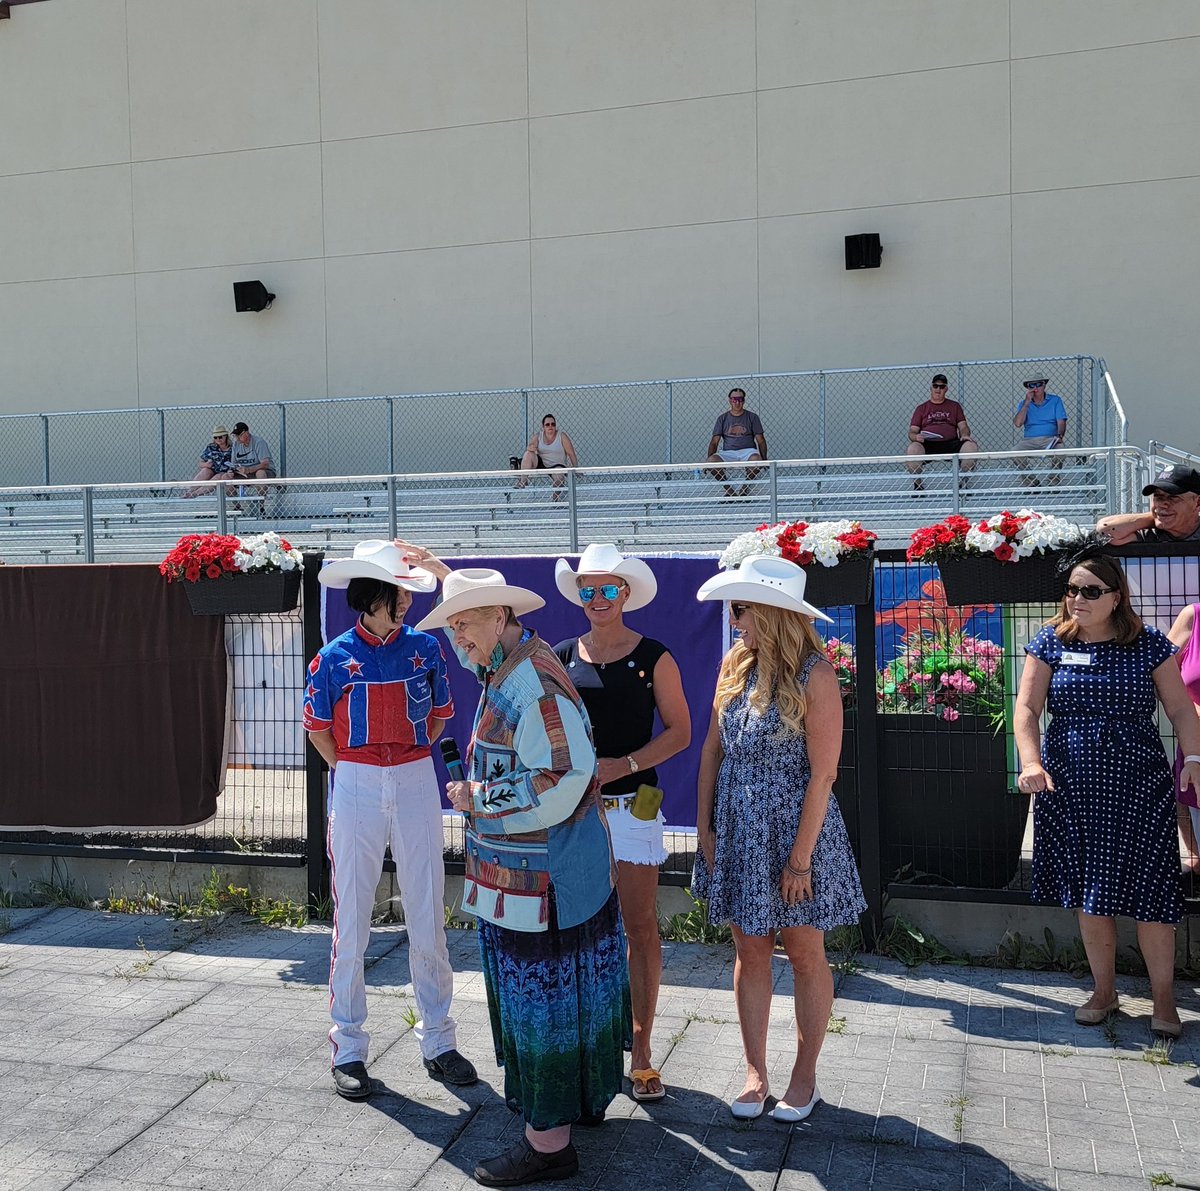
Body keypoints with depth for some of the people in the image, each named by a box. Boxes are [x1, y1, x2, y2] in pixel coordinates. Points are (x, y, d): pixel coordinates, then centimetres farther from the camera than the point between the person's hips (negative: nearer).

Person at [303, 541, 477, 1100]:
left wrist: (408, 762, 9)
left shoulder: (425, 648, 2)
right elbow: (318, 728, 7)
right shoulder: (335, 657, -3)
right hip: (355, 792, -1)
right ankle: (348, 1048, 17)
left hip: (417, 786, 2)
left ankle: (437, 1040, 19)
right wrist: (352, 771, 4)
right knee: (351, 918, 5)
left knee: (427, 917, 6)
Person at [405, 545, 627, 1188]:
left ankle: (549, 1139, 12)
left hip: (538, 876, -10)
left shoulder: (534, 684, -24)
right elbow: (478, 618, 31)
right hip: (529, 869, 10)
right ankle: (585, 1095, 37)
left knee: (540, 994, 0)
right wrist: (442, 574, 35)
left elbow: (560, 784, -28)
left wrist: (475, 797, -17)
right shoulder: (511, 661, 7)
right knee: (564, 989, 21)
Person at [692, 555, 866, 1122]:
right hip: (736, 829, 5)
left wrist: (800, 857, -16)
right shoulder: (735, 664, 1)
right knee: (749, 954, 13)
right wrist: (703, 826, 3)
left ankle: (805, 1076, 27)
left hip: (793, 826, -5)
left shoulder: (814, 675, -16)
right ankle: (755, 1074, 26)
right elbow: (713, 749, 7)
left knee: (805, 955, 10)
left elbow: (823, 774, -17)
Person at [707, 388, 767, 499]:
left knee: (756, 459, -37)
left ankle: (744, 488, -11)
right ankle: (729, 489, -10)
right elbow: (714, 442, 8)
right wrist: (708, 459, -8)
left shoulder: (752, 417, 10)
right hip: (728, 452, 1)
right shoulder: (723, 418, 12)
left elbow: (760, 440, 7)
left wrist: (764, 458, -9)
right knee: (712, 461, -30)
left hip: (748, 450, -1)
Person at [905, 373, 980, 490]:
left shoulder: (954, 406, 21)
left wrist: (965, 435, -11)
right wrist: (916, 437, -14)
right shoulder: (921, 408, 17)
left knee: (971, 446, -29)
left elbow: (963, 426, 14)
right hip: (928, 444, -1)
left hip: (951, 444, 1)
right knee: (912, 449, -35)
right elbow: (912, 431, 11)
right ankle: (918, 485, -14)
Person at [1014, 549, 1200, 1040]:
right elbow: (1027, 708, -4)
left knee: (1148, 894, 0)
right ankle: (1104, 991, 27)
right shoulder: (1051, 642, 2)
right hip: (1071, 789, 1)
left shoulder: (1148, 645, 1)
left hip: (1138, 788, -1)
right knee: (1089, 896, 9)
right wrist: (1031, 762, -18)